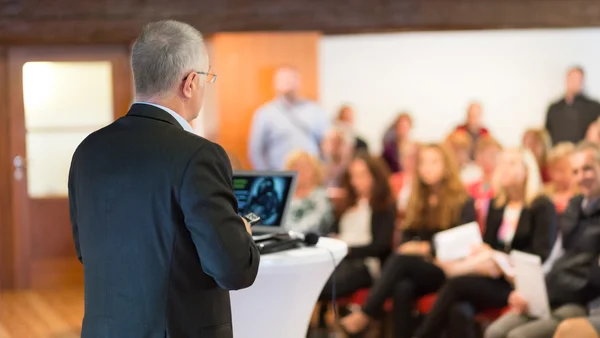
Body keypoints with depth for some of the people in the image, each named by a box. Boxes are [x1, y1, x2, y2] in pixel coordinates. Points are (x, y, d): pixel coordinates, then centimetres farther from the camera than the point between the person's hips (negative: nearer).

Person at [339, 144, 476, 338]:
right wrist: (408, 247, -7)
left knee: (402, 260, -33)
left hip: (448, 270, -4)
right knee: (403, 288, -34)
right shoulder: (417, 201, 20)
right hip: (417, 267, 4)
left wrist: (428, 248, -16)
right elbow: (406, 236, 17)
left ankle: (365, 316, -33)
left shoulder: (463, 202, 2)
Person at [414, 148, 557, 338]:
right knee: (459, 311, -29)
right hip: (493, 279, 5)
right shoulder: (496, 205, 19)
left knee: (456, 284, -28)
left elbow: (541, 254, -8)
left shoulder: (543, 207, 1)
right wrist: (481, 253, -6)